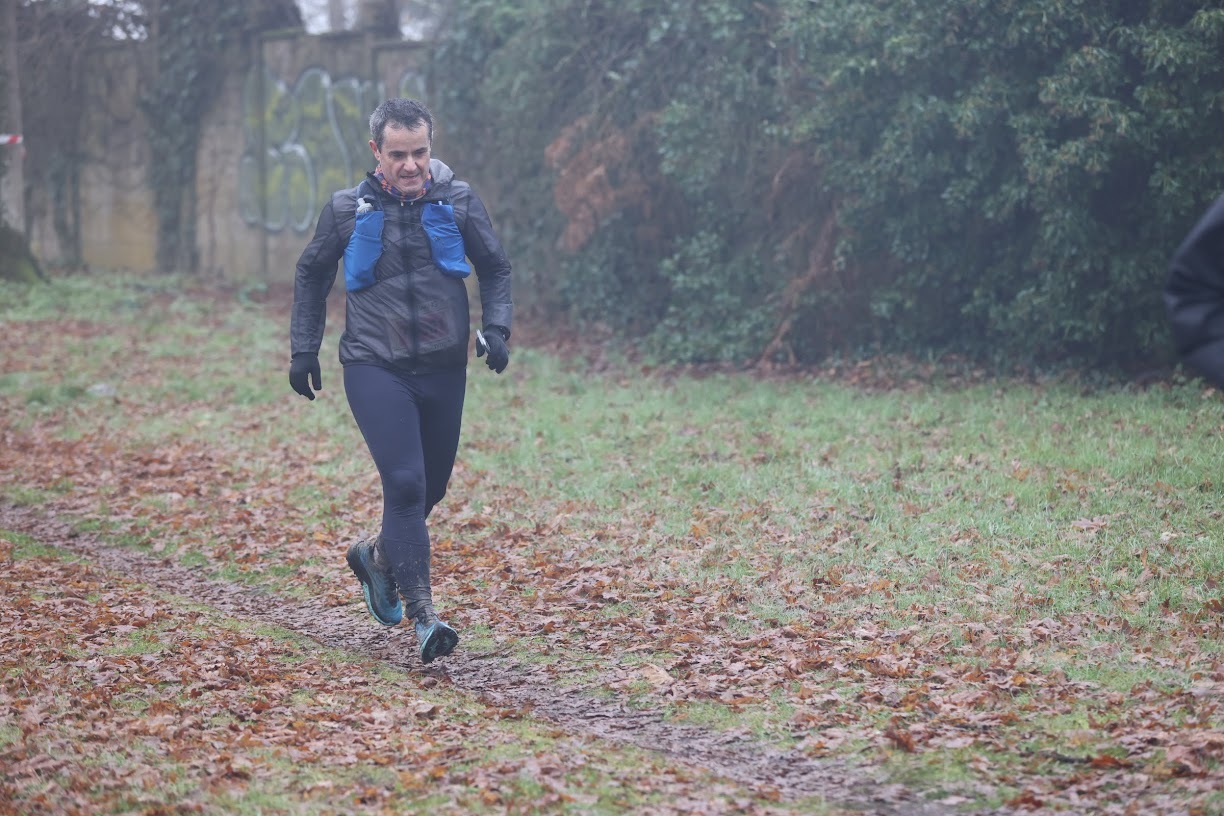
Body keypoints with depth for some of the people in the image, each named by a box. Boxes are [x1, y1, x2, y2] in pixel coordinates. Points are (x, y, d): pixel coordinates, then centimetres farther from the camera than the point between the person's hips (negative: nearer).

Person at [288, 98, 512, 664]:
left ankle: (378, 556, 43)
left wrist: (496, 329, -3)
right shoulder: (348, 210, -2)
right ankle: (423, 615, -16)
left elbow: (495, 268, 12)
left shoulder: (459, 202, 0)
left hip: (443, 368, 3)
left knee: (431, 487, 13)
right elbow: (312, 276, 13)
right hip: (375, 368, -3)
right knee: (404, 481, -17)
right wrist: (304, 350, 11)